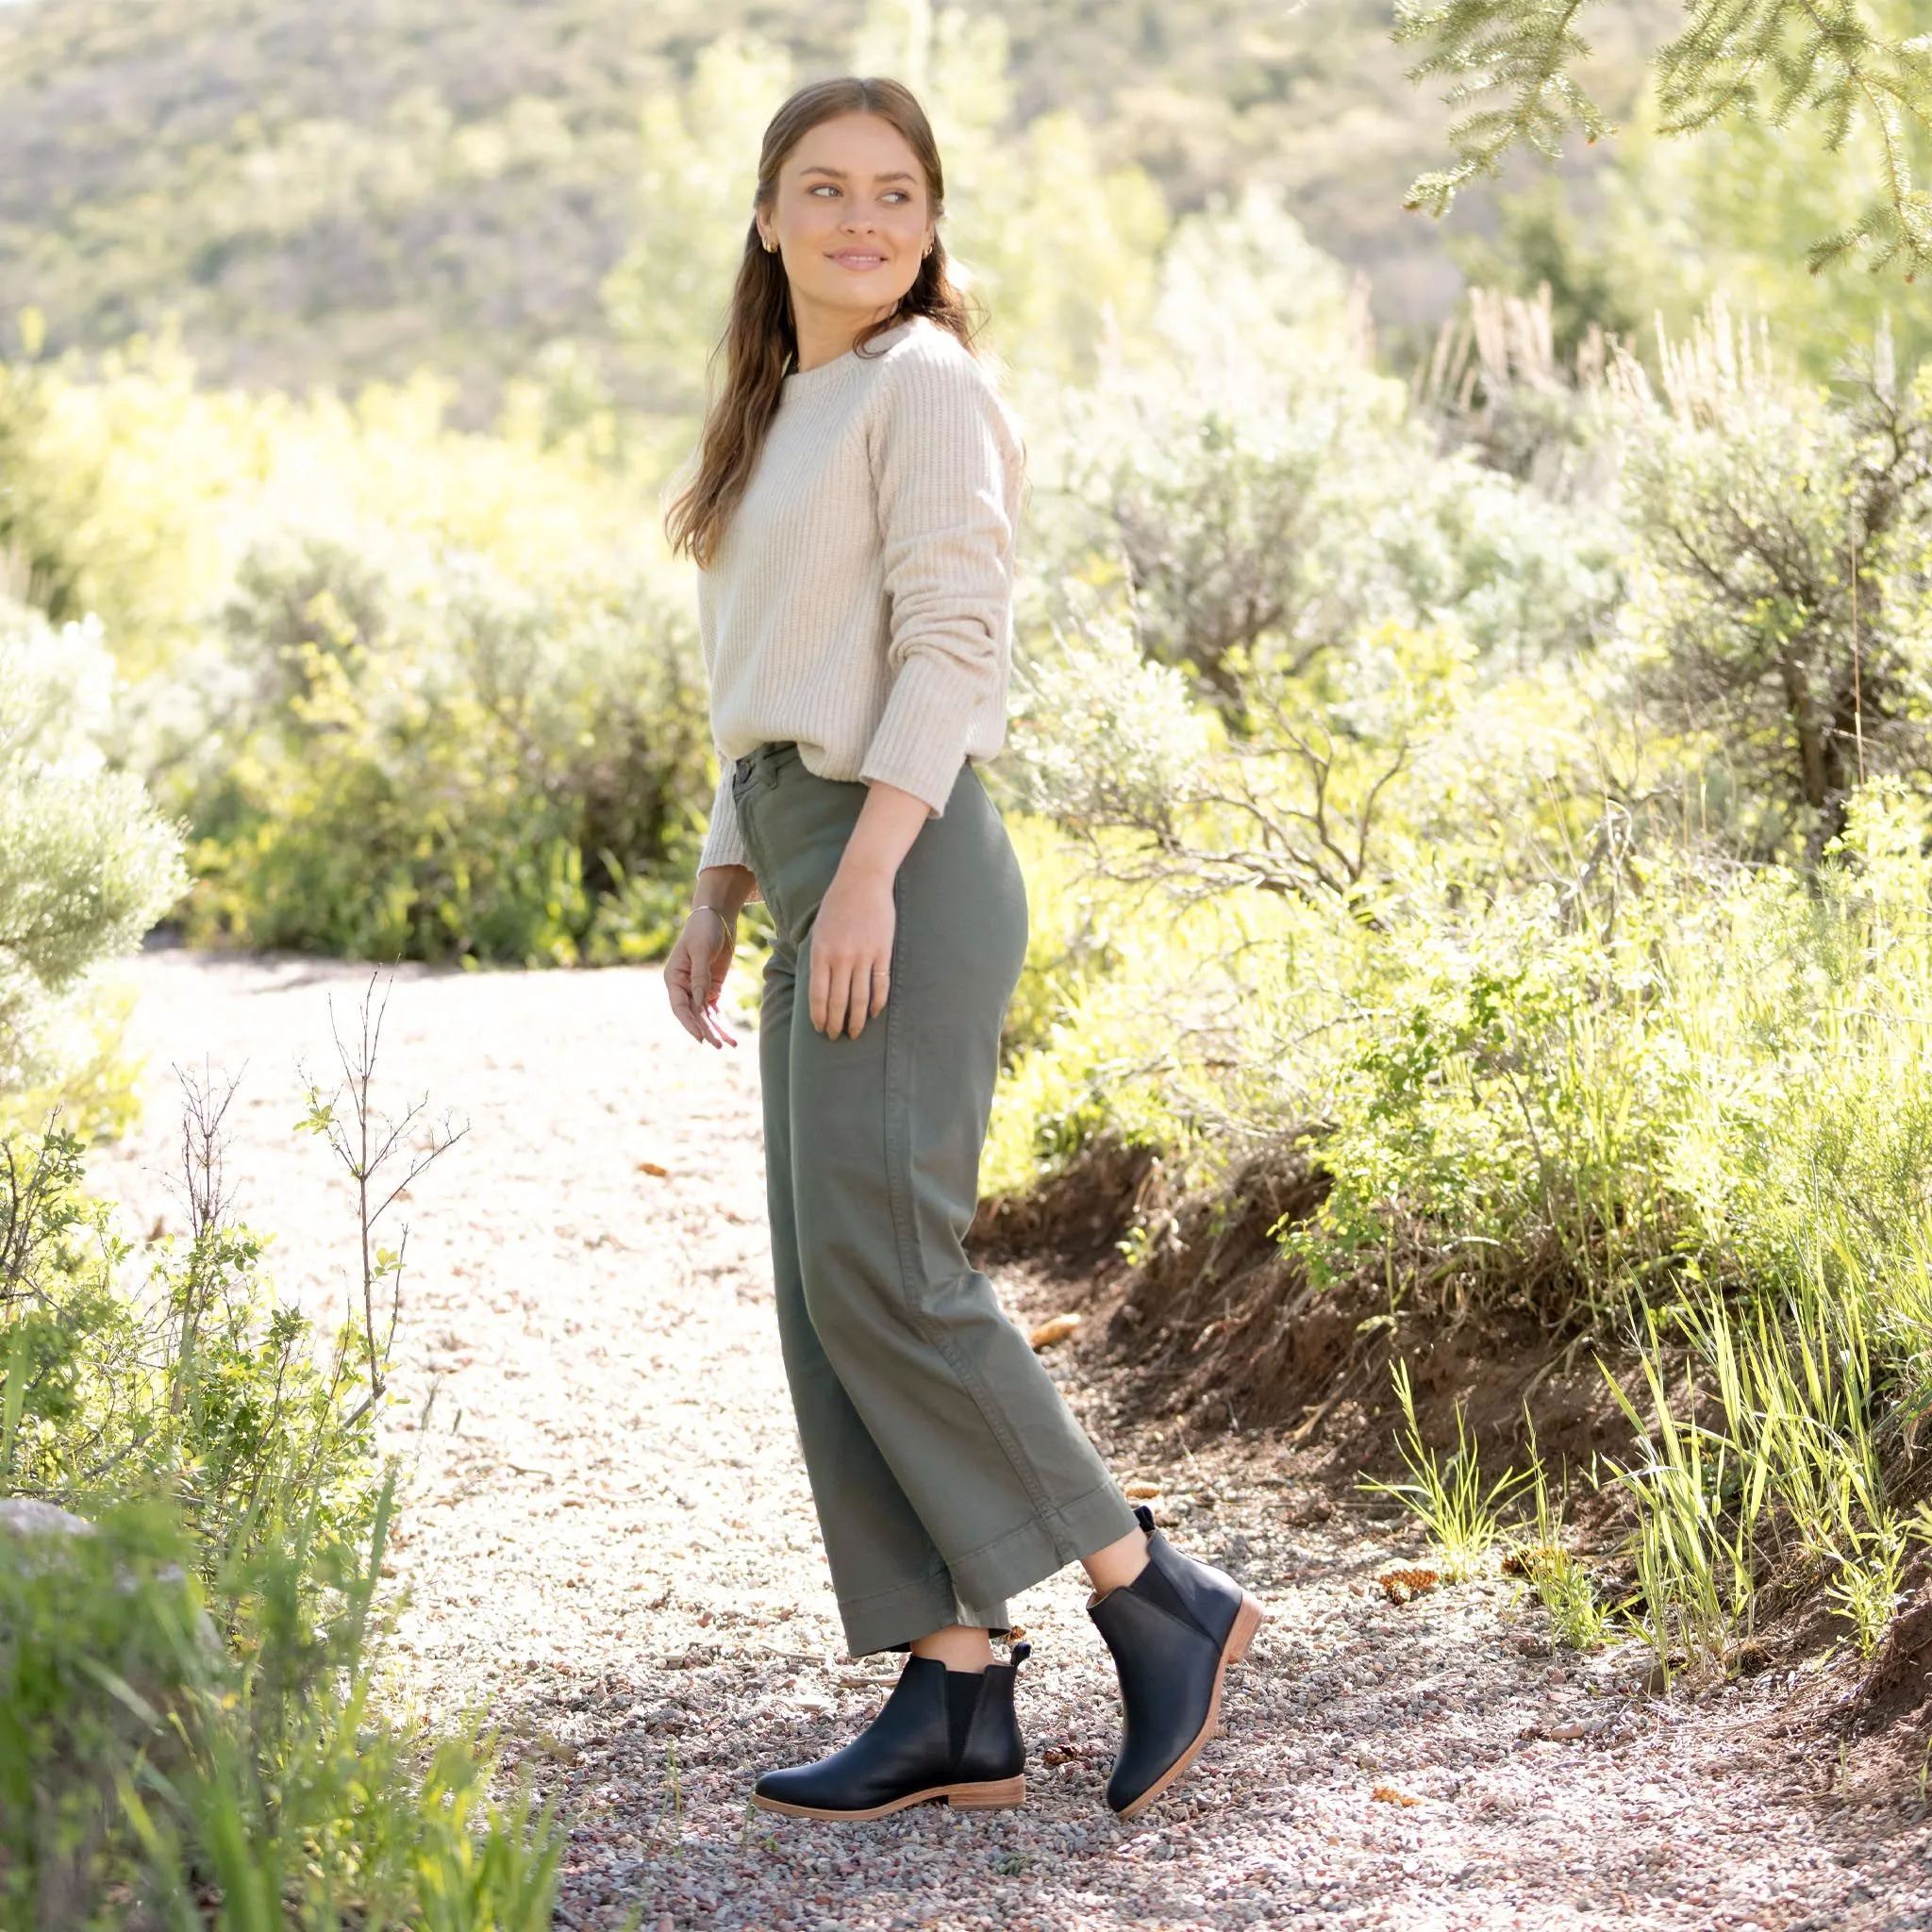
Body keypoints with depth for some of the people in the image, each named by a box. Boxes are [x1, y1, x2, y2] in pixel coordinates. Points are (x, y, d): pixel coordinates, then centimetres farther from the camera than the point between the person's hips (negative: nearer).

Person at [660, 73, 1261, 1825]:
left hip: (905, 868, -9)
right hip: (814, 871, 9)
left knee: (881, 1269, -14)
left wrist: (868, 868, -22)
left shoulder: (924, 383, -4)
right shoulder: (786, 415, 22)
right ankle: (955, 1703, 6)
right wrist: (721, 892, 18)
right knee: (832, 1301, 4)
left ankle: (1160, 1598, -3)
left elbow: (952, 641, -14)